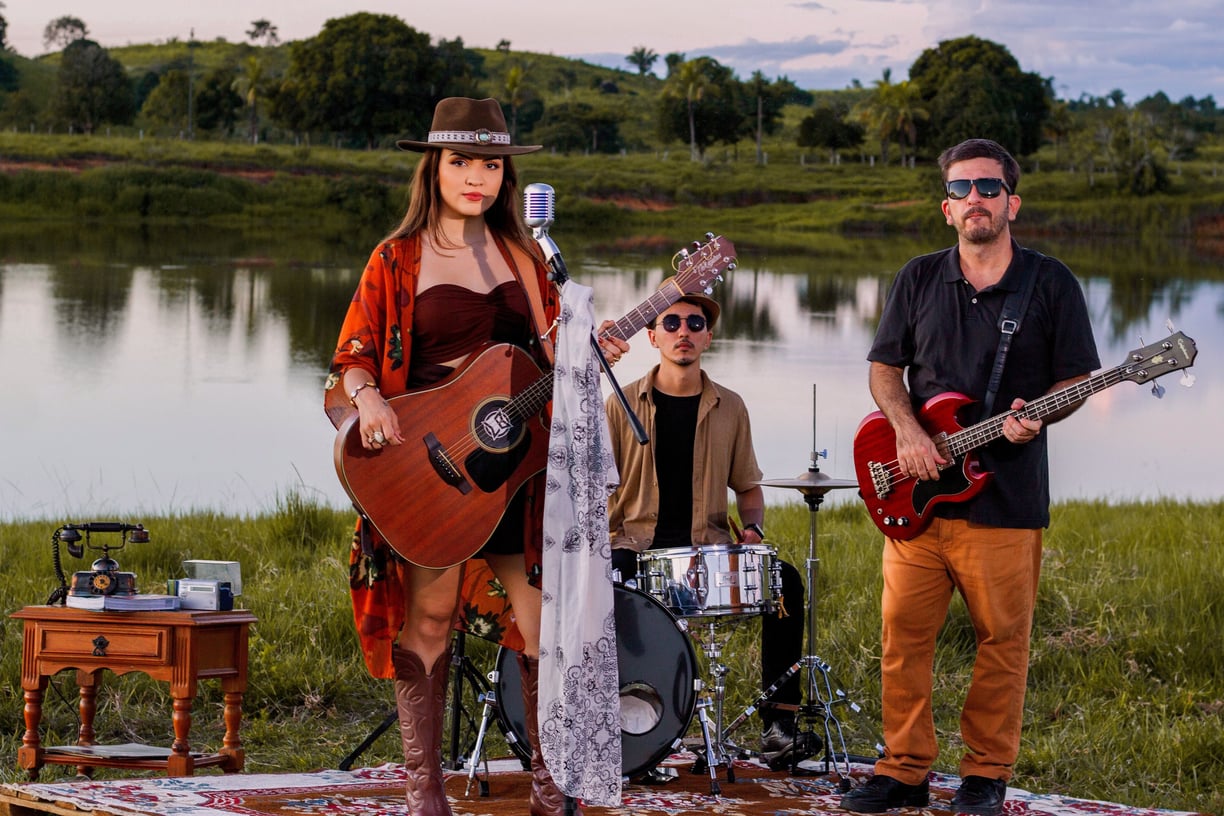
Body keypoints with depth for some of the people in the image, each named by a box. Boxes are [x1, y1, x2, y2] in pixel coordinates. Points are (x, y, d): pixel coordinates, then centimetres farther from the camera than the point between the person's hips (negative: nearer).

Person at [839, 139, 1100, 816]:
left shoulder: (1050, 284, 1)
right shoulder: (920, 279, 9)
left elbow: (1075, 378, 3)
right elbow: (884, 367, 12)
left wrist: (1037, 416, -17)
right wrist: (906, 430, -6)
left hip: (1006, 499, -3)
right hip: (917, 493, 3)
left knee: (1002, 641, 2)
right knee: (904, 634, 3)